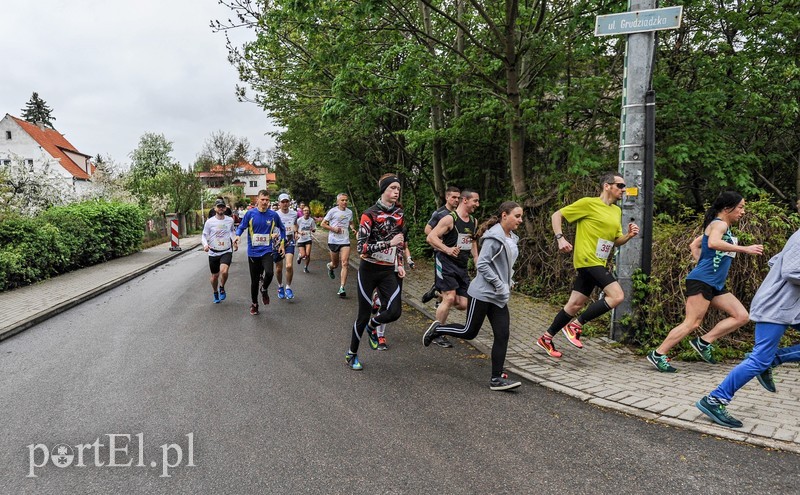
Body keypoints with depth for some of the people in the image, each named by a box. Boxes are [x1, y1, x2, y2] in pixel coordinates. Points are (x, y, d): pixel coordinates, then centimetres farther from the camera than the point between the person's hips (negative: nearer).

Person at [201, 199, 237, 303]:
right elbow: (204, 235, 2)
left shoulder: (230, 220, 1)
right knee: (215, 275, 10)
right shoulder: (209, 222, -5)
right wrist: (205, 245, -18)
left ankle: (222, 289, 4)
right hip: (213, 252, 0)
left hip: (226, 251, 0)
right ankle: (215, 293, 37)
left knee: (224, 271, -24)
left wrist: (234, 241, 8)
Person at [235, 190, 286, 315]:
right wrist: (237, 236, -16)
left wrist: (282, 243, 10)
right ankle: (254, 304, 29)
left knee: (269, 273, -25)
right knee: (254, 280, 7)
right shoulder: (250, 213, -5)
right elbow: (241, 227, 4)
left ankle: (264, 289, 9)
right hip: (253, 252, 0)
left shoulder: (273, 215, -2)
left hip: (267, 251, 0)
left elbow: (282, 229, 14)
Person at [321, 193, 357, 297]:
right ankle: (330, 266, 50)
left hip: (345, 241, 2)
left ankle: (342, 288, -11)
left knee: (344, 264, -11)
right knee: (335, 264, 10)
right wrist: (333, 228, -15)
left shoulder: (349, 212, 9)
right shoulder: (333, 211, -3)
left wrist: (353, 228, 5)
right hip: (334, 240, -2)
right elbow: (323, 224, 0)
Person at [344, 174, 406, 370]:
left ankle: (372, 326, 24)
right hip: (369, 270, -5)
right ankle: (351, 354, 26)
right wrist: (389, 243, -26)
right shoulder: (370, 214, -14)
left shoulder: (399, 212, 5)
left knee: (395, 312, -12)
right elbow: (361, 247, -20)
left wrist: (400, 264, 11)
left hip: (389, 271, 5)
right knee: (364, 315, 2)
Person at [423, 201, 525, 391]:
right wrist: (500, 285, -19)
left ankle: (496, 379, 6)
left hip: (499, 297, 8)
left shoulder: (511, 239, 10)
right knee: (469, 332, 3)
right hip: (483, 293, -8)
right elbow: (482, 264, -22)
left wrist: (509, 282, 9)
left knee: (502, 335, 1)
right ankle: (437, 329, 26)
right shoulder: (494, 237, -17)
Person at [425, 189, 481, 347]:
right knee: (450, 298, -16)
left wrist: (477, 261, 18)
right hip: (446, 263, -7)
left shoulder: (474, 221, 11)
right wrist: (447, 249, -31)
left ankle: (438, 291, 30)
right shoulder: (450, 219, -12)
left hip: (462, 266, 7)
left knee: (463, 305, 2)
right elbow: (431, 237, -17)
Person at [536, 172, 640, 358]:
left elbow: (616, 241, 22)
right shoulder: (588, 203, -7)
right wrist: (560, 238, -17)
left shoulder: (617, 211, 17)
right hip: (587, 259, -8)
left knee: (575, 304, 9)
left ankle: (546, 338, 21)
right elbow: (556, 215, -4)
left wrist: (629, 235, 2)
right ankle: (575, 325, -7)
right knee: (617, 295, -18)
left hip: (598, 263, 8)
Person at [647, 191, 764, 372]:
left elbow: (694, 245, 28)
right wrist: (745, 249, -28)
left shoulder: (720, 226, 21)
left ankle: (704, 342, 4)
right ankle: (658, 354, -6)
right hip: (701, 282, -10)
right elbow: (713, 243, -31)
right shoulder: (719, 224, -8)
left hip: (715, 285, 10)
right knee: (692, 324, -12)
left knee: (741, 316, 5)